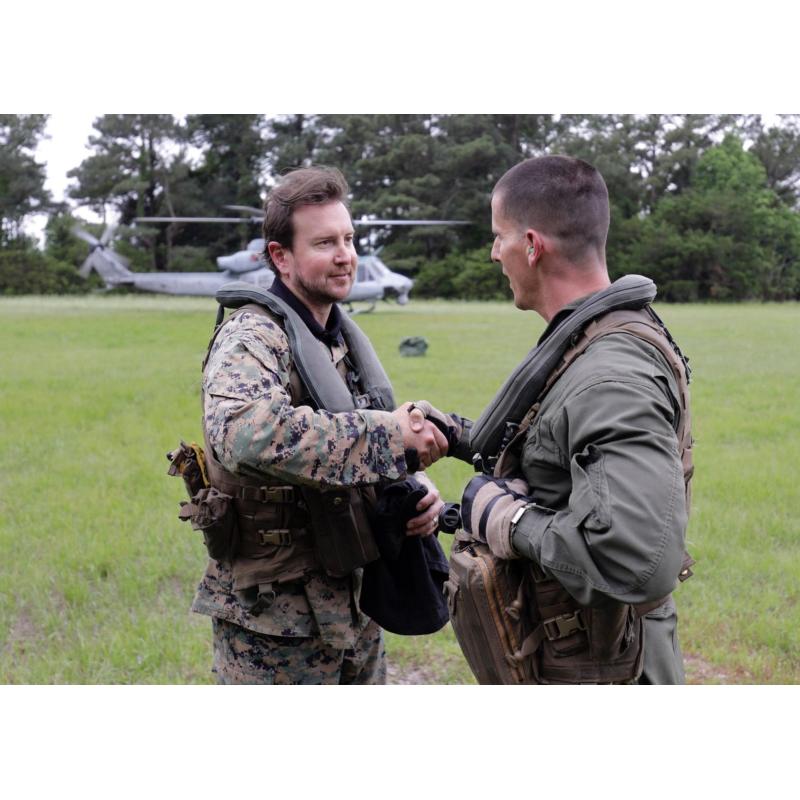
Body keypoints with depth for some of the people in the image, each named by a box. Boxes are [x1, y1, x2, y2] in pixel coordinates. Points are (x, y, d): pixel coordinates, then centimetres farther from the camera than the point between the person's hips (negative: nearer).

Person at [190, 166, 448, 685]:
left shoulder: (345, 340, 8)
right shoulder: (252, 339, -18)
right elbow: (244, 432, -40)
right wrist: (390, 433, -35)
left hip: (354, 605, 8)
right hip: (274, 622, -8)